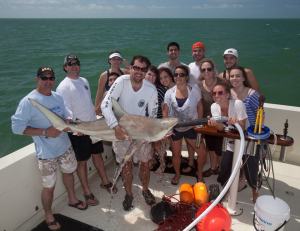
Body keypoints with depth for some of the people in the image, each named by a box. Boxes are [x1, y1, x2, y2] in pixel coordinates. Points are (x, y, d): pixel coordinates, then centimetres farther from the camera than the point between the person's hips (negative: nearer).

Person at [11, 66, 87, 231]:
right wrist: (44, 132, -26)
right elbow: (17, 127, -20)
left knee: (69, 171, 26)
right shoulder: (28, 101, -19)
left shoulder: (57, 97, 1)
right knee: (49, 186, 6)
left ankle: (72, 199, 53)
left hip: (65, 146, 7)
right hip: (46, 153, -7)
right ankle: (48, 216, 33)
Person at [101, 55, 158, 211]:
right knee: (126, 165, 9)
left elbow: (153, 115, -5)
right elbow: (105, 105, -26)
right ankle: (128, 194, 32)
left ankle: (145, 190, 38)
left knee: (145, 163, 12)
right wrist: (116, 126, -33)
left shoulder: (151, 89, -16)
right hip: (121, 130, -1)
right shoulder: (122, 81, -21)